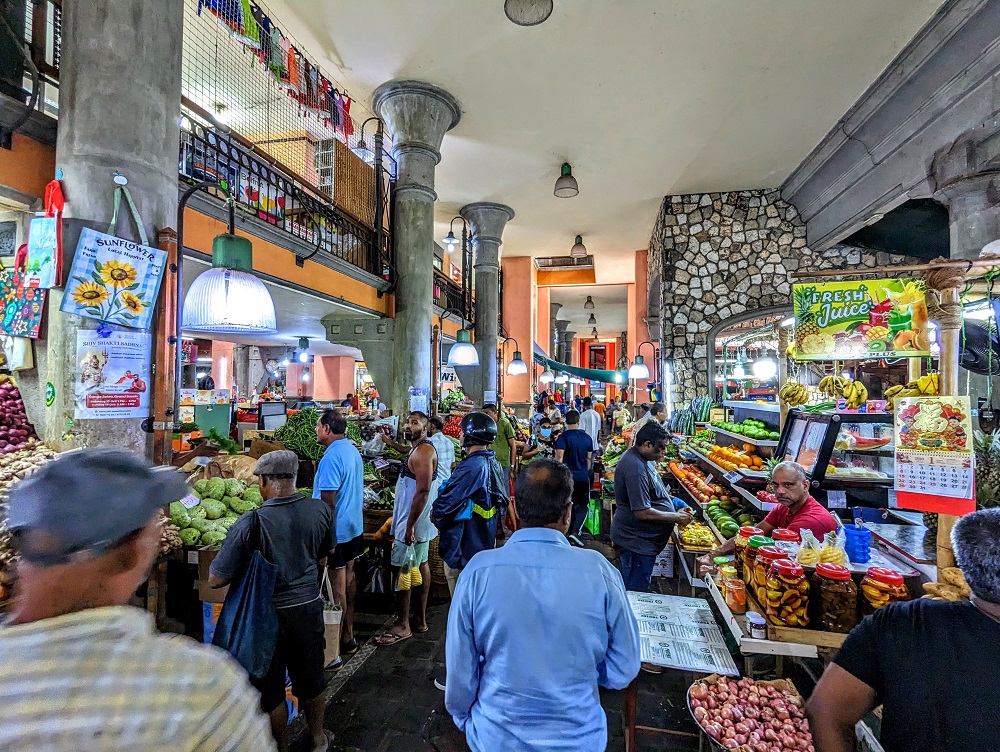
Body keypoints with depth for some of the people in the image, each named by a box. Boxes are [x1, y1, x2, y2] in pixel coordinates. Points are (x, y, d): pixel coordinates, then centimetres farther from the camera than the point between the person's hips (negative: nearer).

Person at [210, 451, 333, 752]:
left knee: (271, 688, 21)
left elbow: (215, 580, -17)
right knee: (311, 678, 25)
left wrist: (248, 568, 2)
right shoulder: (321, 510, -13)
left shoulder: (250, 523, -25)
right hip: (309, 608, 4)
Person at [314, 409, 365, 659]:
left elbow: (328, 502, -23)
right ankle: (348, 633, 32)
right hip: (354, 526, 9)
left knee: (337, 585, 3)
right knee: (348, 577, 19)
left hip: (336, 529, -9)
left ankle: (342, 640, 17)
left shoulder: (331, 458, -23)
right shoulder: (353, 451, 6)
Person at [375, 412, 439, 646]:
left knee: (401, 570, -1)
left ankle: (402, 626, 11)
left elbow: (423, 491, -27)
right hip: (421, 522, 10)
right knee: (421, 566, 15)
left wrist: (409, 526, -26)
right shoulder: (421, 450, 12)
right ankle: (420, 620, 27)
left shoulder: (422, 452, -20)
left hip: (413, 522, -10)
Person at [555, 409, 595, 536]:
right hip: (583, 477, 2)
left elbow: (559, 457, -17)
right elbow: (589, 458, 12)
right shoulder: (587, 437, 4)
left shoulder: (563, 437, -10)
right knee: (583, 505, 10)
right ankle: (575, 530, -5)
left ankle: (571, 531, 21)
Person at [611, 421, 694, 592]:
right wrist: (676, 517, -18)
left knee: (637, 589, 23)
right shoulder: (636, 468, -28)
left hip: (641, 539, 10)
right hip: (636, 542, -10)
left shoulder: (642, 458, 5)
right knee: (637, 592, 4)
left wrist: (667, 497, 8)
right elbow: (642, 512, -29)